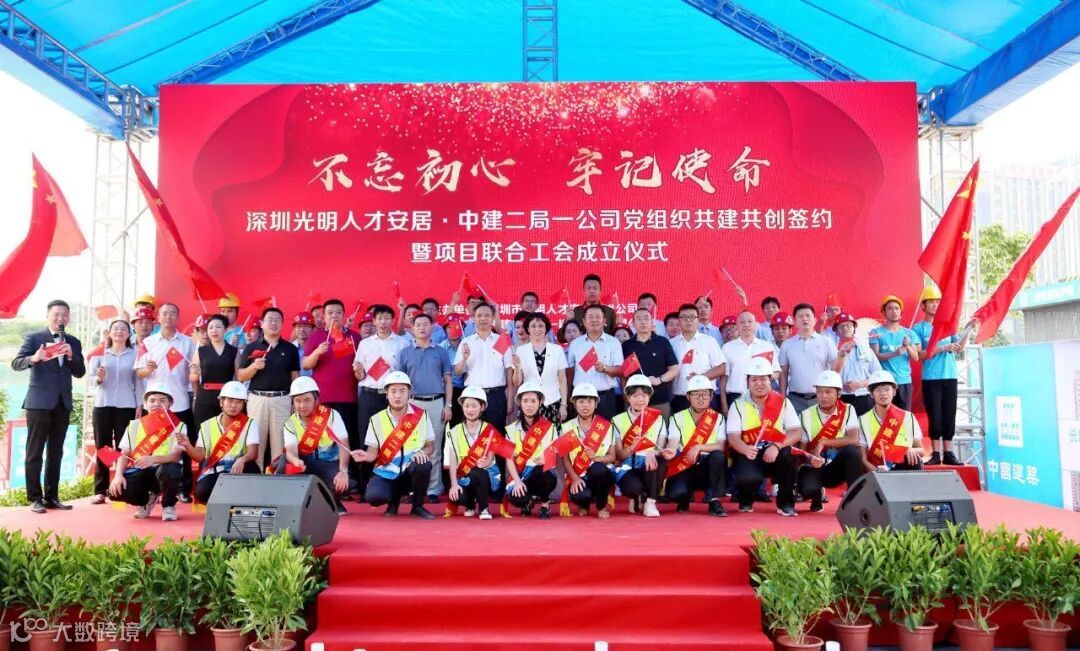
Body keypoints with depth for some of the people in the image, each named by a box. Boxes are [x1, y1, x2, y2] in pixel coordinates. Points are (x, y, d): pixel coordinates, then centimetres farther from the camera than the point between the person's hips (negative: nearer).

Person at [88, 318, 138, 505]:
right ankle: (100, 490, 6)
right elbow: (90, 379, 6)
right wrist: (98, 379, -16)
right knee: (102, 448, 1)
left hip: (126, 406, -1)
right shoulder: (100, 353, 9)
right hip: (102, 405, 1)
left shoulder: (135, 354, 6)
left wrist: (140, 405, -2)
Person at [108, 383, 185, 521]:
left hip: (164, 471, -3)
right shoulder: (134, 425, 10)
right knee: (115, 490, -27)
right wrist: (118, 475, -15)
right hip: (138, 472, 3)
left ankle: (168, 505, -5)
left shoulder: (179, 426, -1)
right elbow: (124, 455, 4)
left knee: (169, 469, -39)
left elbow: (176, 456, -14)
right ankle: (146, 500, 11)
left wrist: (153, 459, -33)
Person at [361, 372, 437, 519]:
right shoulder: (377, 419, -2)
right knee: (374, 497, -30)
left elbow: (431, 446, 5)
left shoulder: (421, 416, -1)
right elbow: (373, 453, 0)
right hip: (386, 473, 0)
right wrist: (366, 456, -24)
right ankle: (394, 498, 11)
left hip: (411, 471, 0)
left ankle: (417, 507, -7)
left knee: (424, 465, -35)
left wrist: (422, 453, -18)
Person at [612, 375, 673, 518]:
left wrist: (653, 453, -25)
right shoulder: (618, 420, 3)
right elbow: (618, 455, -3)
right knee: (634, 486, -35)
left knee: (657, 459, -34)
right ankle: (636, 499, 5)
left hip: (649, 467, 1)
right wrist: (631, 448, -25)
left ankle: (650, 502, -16)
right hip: (627, 468, -1)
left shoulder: (657, 418, 6)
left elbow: (661, 448, -1)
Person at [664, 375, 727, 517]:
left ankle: (714, 501, -17)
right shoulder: (677, 418, 1)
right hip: (682, 470, -1)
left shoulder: (718, 418, 3)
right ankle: (685, 498, 9)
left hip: (708, 468, 1)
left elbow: (722, 446, -11)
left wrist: (699, 447, -26)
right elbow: (672, 443, -14)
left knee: (718, 456, -31)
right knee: (675, 492, -30)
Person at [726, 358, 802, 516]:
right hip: (748, 454, -1)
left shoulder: (783, 402, 1)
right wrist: (745, 449, -33)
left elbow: (797, 432, -8)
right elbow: (733, 437, -10)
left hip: (775, 454, 1)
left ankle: (785, 502, -10)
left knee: (787, 453, -33)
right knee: (748, 478, -33)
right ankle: (746, 499, 8)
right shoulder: (738, 405, 0)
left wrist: (777, 446, -26)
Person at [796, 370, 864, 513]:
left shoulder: (848, 410, -4)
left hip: (837, 467, 0)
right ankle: (817, 496, 8)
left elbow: (854, 439, -19)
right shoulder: (806, 415, -4)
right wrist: (809, 459, -26)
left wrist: (823, 442, -21)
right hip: (814, 467, 0)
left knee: (852, 450, -31)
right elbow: (800, 449, -4)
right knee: (807, 489, -33)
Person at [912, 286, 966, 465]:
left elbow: (959, 347, 2)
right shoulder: (919, 328, 1)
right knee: (935, 417, -1)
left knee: (949, 416, 5)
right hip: (931, 379, -3)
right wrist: (943, 348, -15)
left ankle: (948, 453, 11)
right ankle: (936, 454, 7)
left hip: (950, 377, 3)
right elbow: (920, 354, -8)